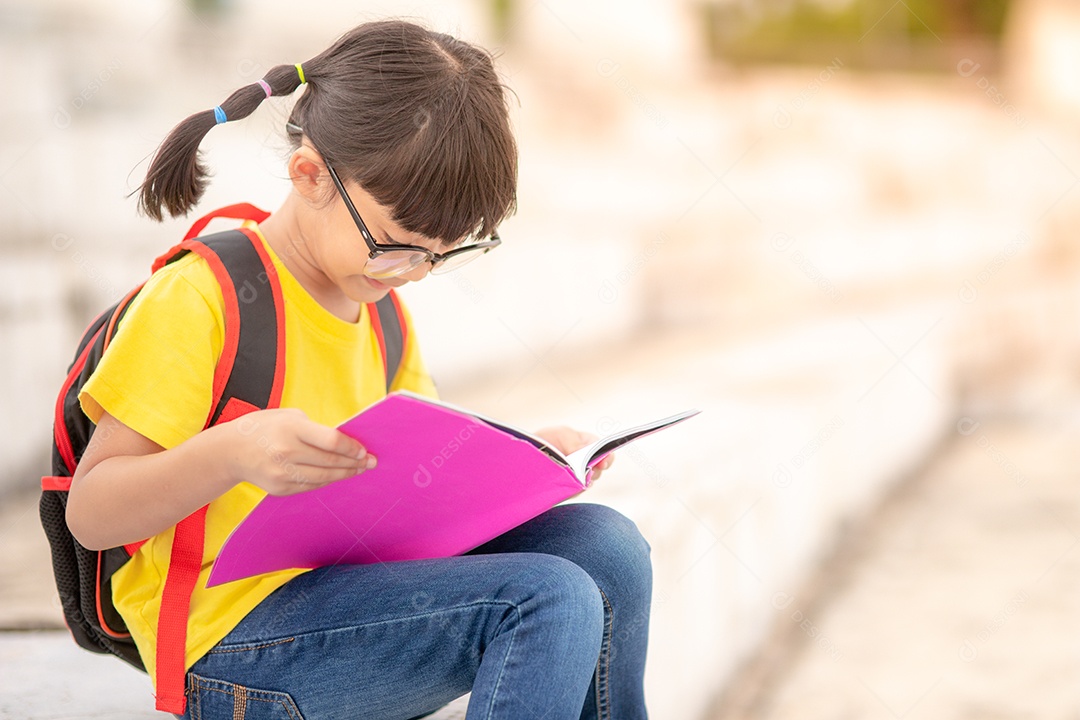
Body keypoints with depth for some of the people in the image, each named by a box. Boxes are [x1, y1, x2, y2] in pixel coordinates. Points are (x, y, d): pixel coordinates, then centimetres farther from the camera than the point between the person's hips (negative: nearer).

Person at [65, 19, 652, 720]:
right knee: (551, 600, -24)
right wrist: (229, 453, -32)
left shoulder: (380, 307, 14)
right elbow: (90, 514, -14)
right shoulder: (199, 300, -13)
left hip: (355, 593, 8)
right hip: (235, 642, -8)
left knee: (605, 544, -9)